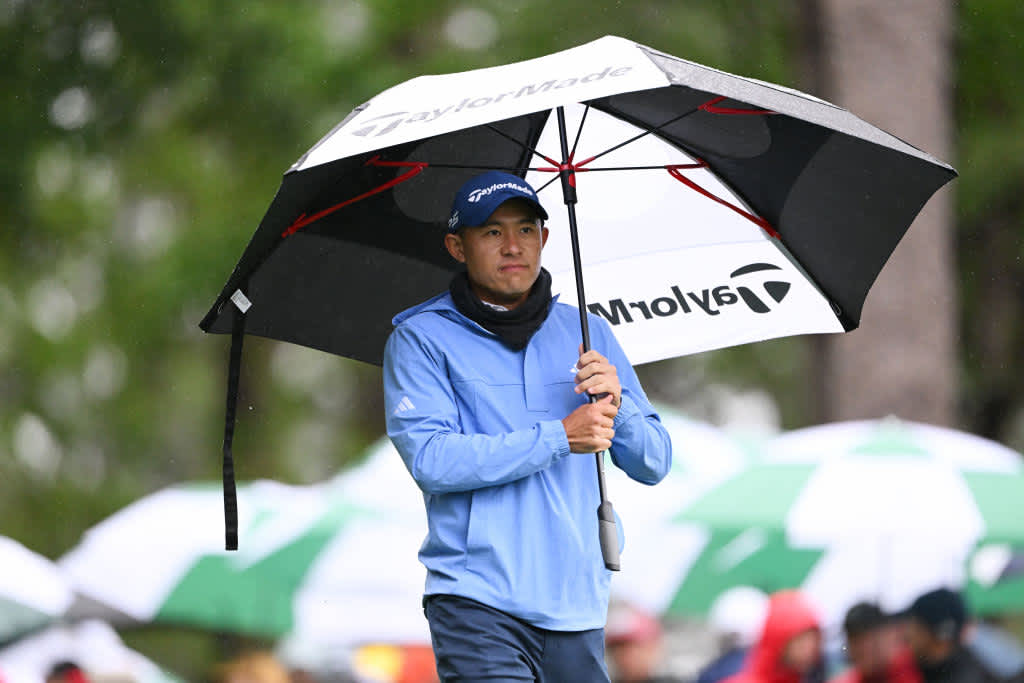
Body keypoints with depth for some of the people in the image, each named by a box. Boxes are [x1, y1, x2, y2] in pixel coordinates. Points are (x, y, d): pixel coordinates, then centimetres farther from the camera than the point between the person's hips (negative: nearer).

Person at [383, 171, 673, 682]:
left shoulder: (586, 333, 15)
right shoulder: (421, 338, 3)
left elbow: (654, 464, 14)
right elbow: (429, 458, -12)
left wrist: (615, 405, -8)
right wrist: (561, 438, -14)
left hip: (578, 600, 4)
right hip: (478, 601, -4)